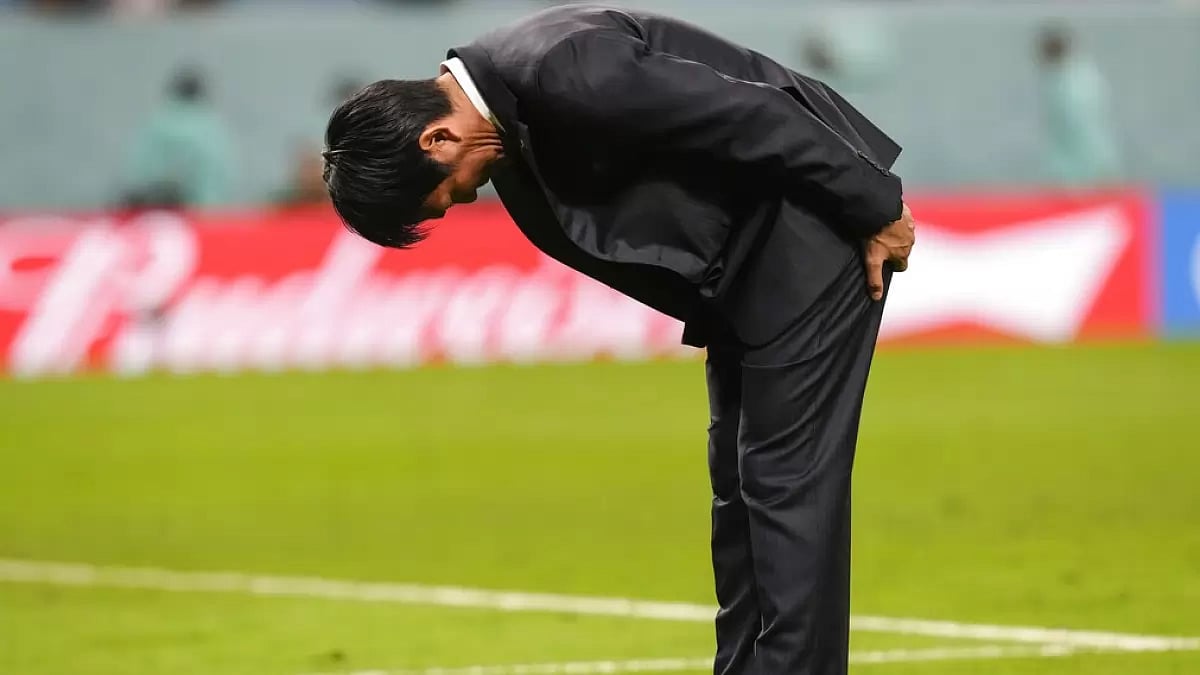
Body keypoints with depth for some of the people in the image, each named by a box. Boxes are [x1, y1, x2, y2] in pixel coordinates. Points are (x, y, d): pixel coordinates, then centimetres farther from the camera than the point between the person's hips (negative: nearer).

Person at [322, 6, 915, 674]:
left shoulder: (563, 74, -28)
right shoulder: (507, 109, 3)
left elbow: (759, 117, -25)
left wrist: (875, 211, -17)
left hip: (807, 232, -10)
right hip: (743, 254, 10)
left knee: (786, 477, -9)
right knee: (741, 480, 11)